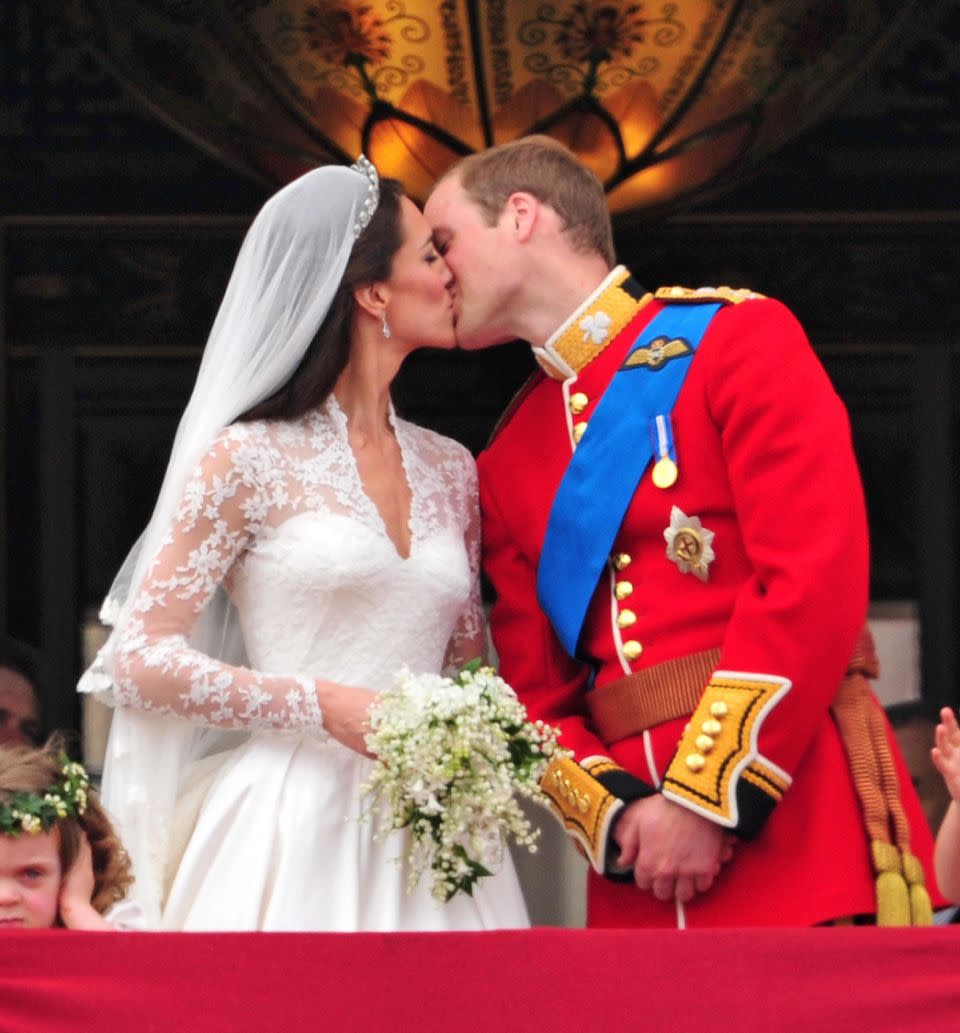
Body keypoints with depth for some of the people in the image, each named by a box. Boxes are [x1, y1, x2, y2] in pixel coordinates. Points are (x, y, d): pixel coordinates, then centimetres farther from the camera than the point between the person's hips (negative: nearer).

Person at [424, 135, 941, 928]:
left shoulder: (736, 336, -1)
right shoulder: (505, 468, 16)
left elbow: (816, 577, -11)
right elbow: (538, 695, 13)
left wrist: (710, 799, -15)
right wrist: (616, 818, -8)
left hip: (796, 825, -5)